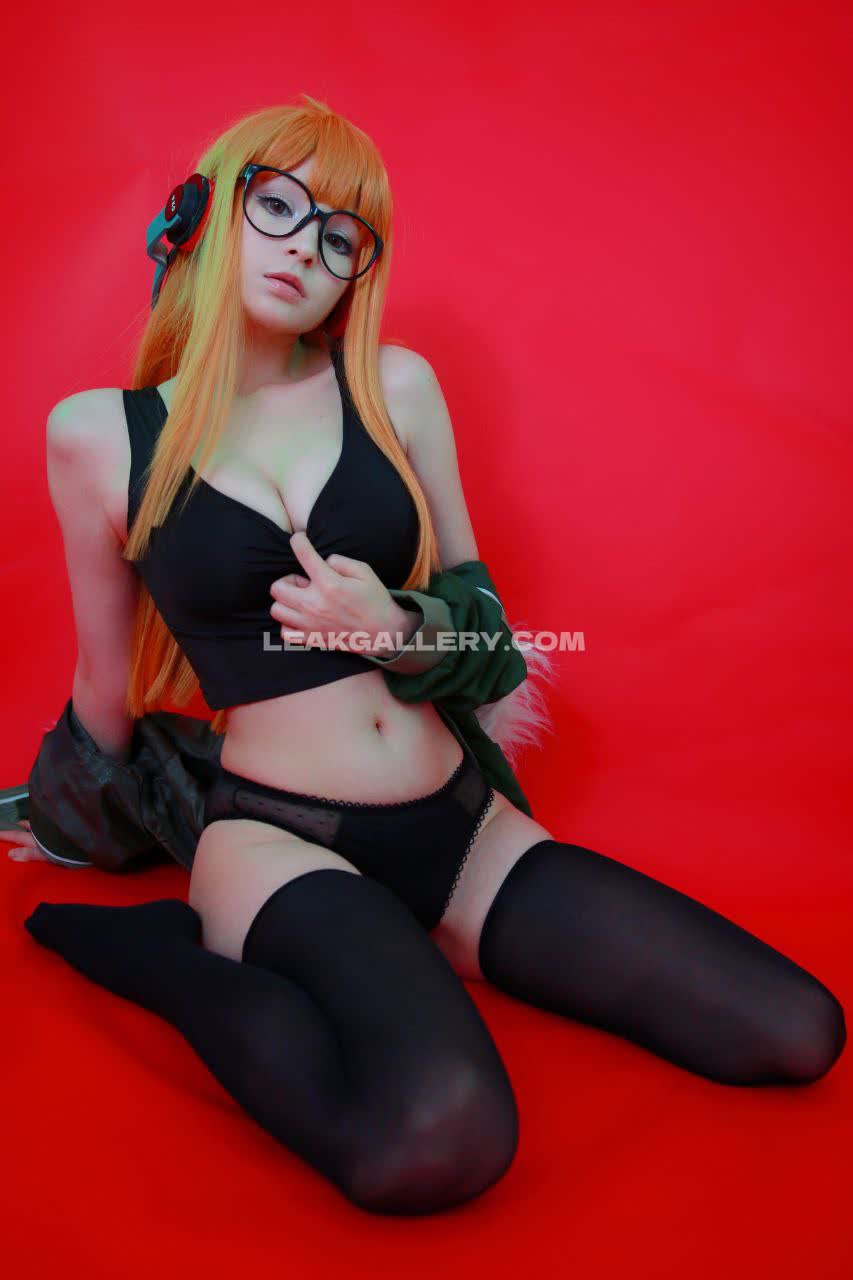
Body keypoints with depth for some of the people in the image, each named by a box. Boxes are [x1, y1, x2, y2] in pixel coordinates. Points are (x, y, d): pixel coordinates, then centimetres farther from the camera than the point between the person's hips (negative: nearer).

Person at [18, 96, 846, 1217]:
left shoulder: (395, 387, 5)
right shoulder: (99, 433, 0)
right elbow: (107, 685, 13)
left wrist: (398, 629, -10)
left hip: (462, 828, 4)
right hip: (274, 837, -4)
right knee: (438, 1140, -34)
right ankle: (165, 943, -5)